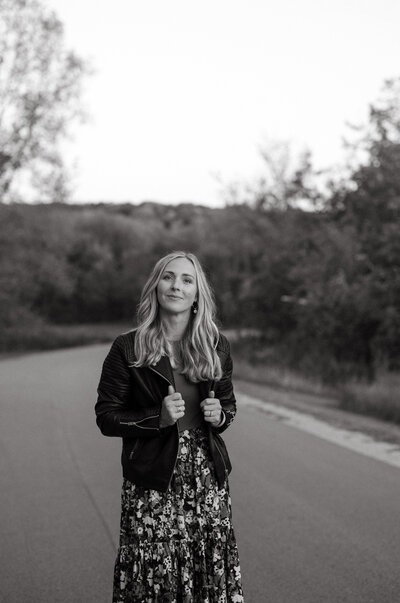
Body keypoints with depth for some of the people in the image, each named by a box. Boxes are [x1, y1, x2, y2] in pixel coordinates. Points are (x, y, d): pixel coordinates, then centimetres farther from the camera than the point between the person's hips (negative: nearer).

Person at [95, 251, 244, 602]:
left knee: (213, 570, 3)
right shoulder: (127, 349, -4)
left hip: (208, 480, 3)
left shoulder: (217, 347, 6)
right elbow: (106, 417, -2)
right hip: (151, 485, -2)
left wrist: (220, 415, -4)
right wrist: (158, 417, -16)